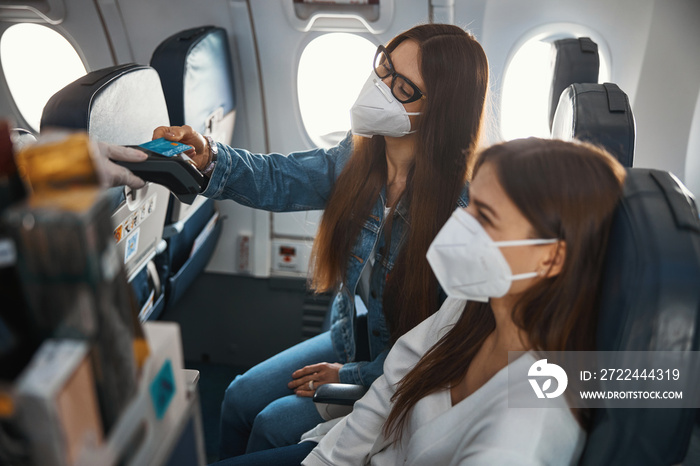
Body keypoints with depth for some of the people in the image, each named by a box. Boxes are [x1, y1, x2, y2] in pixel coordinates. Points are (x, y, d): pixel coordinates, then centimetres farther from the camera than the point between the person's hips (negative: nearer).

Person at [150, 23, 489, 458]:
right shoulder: (359, 157, -10)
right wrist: (210, 158, -22)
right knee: (240, 397, 6)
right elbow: (276, 180, -1)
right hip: (348, 338, 6)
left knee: (274, 424, -9)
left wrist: (354, 375, -14)